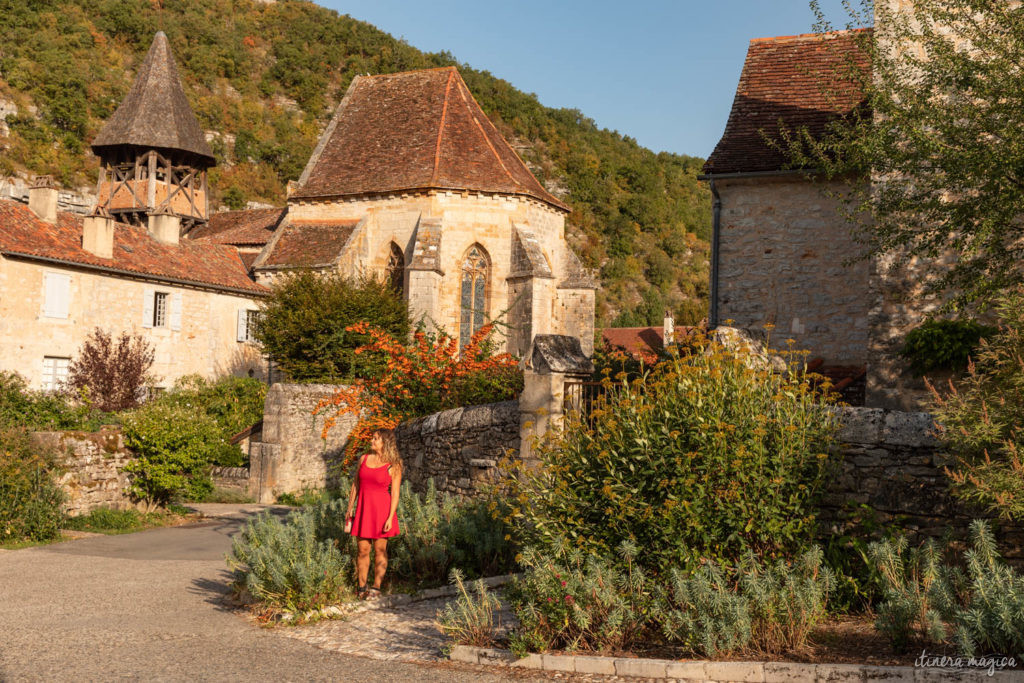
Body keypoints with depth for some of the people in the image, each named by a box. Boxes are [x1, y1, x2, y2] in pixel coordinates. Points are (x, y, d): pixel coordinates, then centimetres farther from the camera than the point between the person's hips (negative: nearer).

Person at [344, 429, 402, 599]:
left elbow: (395, 493, -8)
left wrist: (390, 518, -14)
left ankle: (376, 588, 9)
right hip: (363, 508, 4)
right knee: (363, 550, 5)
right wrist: (350, 508, 11)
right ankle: (361, 588, 11)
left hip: (382, 508, -4)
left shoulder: (393, 466, -6)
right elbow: (355, 485, 14)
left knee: (380, 550, 3)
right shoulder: (364, 459, 7)